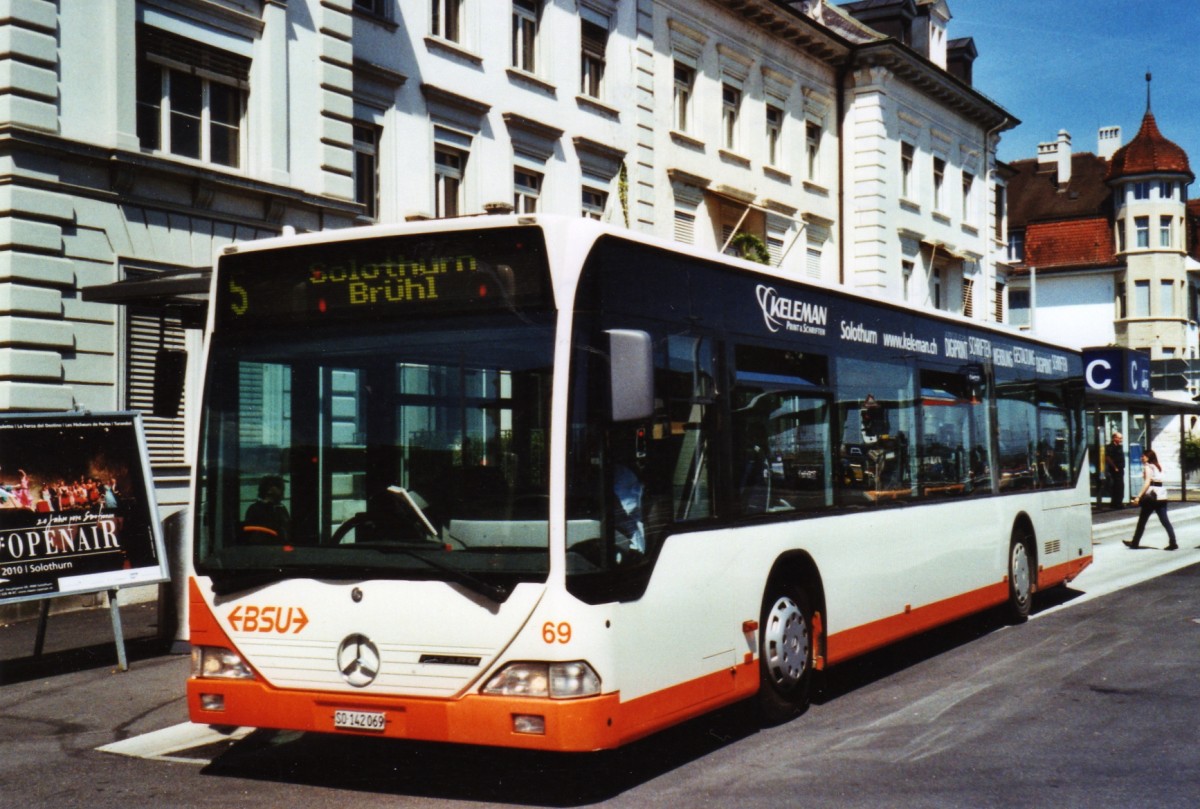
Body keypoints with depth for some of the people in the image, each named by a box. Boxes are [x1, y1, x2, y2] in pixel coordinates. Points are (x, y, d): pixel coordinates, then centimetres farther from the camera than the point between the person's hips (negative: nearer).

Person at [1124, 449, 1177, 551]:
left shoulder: (1148, 467, -7)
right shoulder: (1158, 466, 17)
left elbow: (1147, 482, -16)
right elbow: (1158, 481, 14)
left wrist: (1139, 496, -19)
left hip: (1151, 496, -7)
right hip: (1161, 496, 7)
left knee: (1142, 520, 5)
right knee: (1165, 521, 3)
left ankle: (1134, 543, 14)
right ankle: (1173, 543, -7)